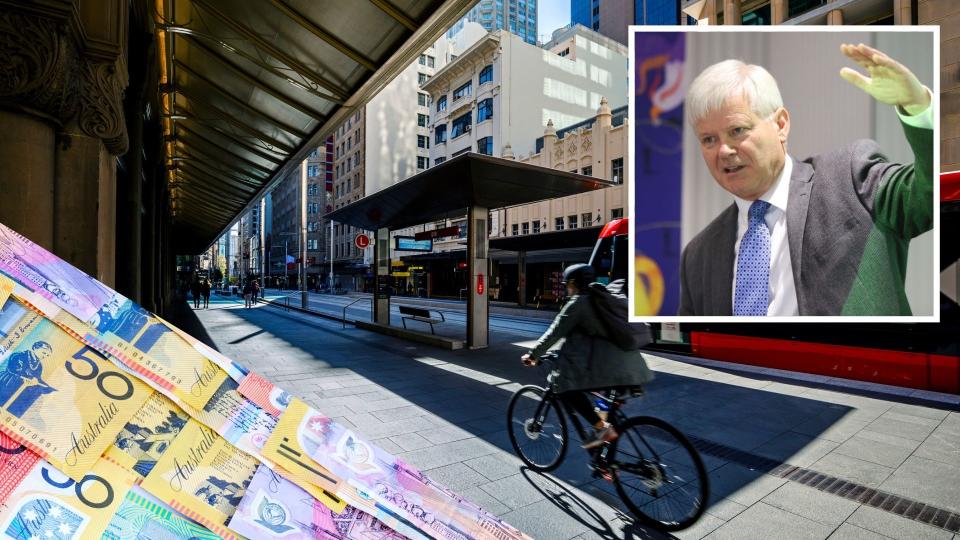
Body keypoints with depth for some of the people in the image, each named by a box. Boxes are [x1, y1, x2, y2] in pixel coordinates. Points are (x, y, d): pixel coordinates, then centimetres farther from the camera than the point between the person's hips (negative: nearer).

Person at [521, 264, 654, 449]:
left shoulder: (578, 302, -5)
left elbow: (555, 332, -5)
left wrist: (533, 355, 3)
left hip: (608, 362, -9)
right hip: (629, 362, 9)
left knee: (568, 387, -5)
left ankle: (602, 428, -7)